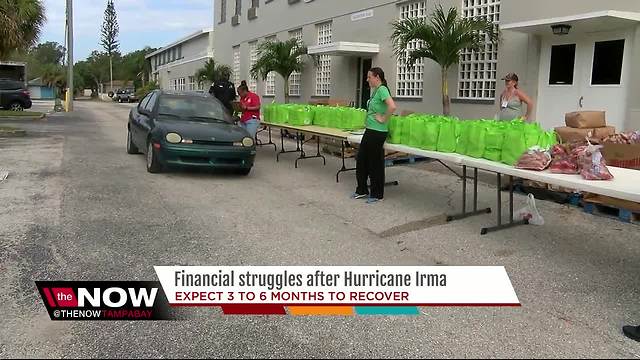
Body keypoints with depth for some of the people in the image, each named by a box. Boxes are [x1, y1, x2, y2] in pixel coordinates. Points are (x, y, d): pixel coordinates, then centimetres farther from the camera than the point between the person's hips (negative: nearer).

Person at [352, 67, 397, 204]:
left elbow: (392, 106, -31)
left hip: (377, 132, -10)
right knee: (361, 159, 14)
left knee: (375, 163, 0)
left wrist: (383, 119, -21)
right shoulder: (375, 90, 13)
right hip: (370, 130, 10)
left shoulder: (382, 89, -16)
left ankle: (377, 194, 13)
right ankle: (362, 190, 25)